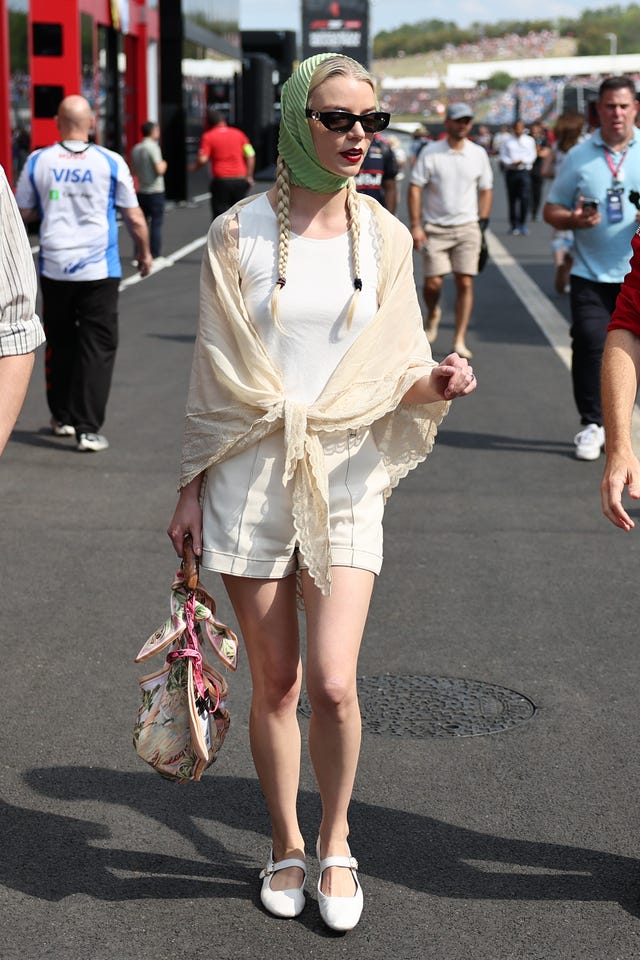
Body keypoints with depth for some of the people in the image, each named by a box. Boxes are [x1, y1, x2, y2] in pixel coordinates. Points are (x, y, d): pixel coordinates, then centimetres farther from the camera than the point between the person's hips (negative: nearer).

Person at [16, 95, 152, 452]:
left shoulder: (38, 162, -1)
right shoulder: (110, 163, -5)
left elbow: (24, 214, 8)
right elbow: (134, 217, 0)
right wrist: (145, 252, 15)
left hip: (54, 269, 2)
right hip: (99, 270, -2)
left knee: (60, 343, 17)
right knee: (98, 347, 1)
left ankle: (63, 417, 28)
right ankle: (88, 429, -4)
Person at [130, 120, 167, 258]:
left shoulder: (135, 149, 8)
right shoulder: (153, 147, -14)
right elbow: (159, 170, -20)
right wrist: (163, 164, 0)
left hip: (141, 191, 7)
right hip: (155, 190, -7)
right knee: (156, 224, -2)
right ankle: (155, 255, -2)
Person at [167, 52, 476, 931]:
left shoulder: (385, 238, 4)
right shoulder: (240, 234, -1)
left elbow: (396, 373, 7)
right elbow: (215, 370, 4)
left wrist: (435, 382, -15)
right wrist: (193, 483, 3)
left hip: (345, 478, 1)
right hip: (251, 473, 0)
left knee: (334, 684, -10)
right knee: (275, 685, 6)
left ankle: (336, 841, 15)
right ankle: (287, 846, 27)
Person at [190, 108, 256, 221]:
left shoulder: (208, 136, -3)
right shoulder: (239, 134, 8)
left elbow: (202, 159, -12)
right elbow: (250, 156, 5)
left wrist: (194, 167, 8)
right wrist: (249, 176, 12)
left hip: (221, 179, -3)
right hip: (240, 179, 4)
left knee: (220, 212, 2)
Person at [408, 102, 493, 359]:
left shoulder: (478, 154, 7)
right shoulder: (430, 152, -2)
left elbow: (486, 189, 15)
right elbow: (415, 187, -3)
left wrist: (483, 223, 8)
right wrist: (415, 226, -9)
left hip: (468, 227, 2)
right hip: (435, 227, -2)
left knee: (465, 282, -5)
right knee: (433, 281, -6)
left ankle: (460, 340, 2)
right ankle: (432, 314, 29)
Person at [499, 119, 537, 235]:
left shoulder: (529, 140, 9)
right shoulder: (506, 141, 7)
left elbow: (532, 156, 4)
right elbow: (503, 157, 4)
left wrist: (522, 161, -13)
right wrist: (512, 163, -14)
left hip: (524, 172, 0)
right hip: (511, 172, 0)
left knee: (525, 197, -13)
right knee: (512, 200, 2)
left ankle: (523, 223, -1)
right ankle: (514, 226, 10)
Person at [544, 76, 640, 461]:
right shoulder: (579, 156, 5)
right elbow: (551, 211, 8)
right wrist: (574, 220, -14)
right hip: (590, 273, 0)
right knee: (589, 344, -9)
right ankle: (591, 425, 0)